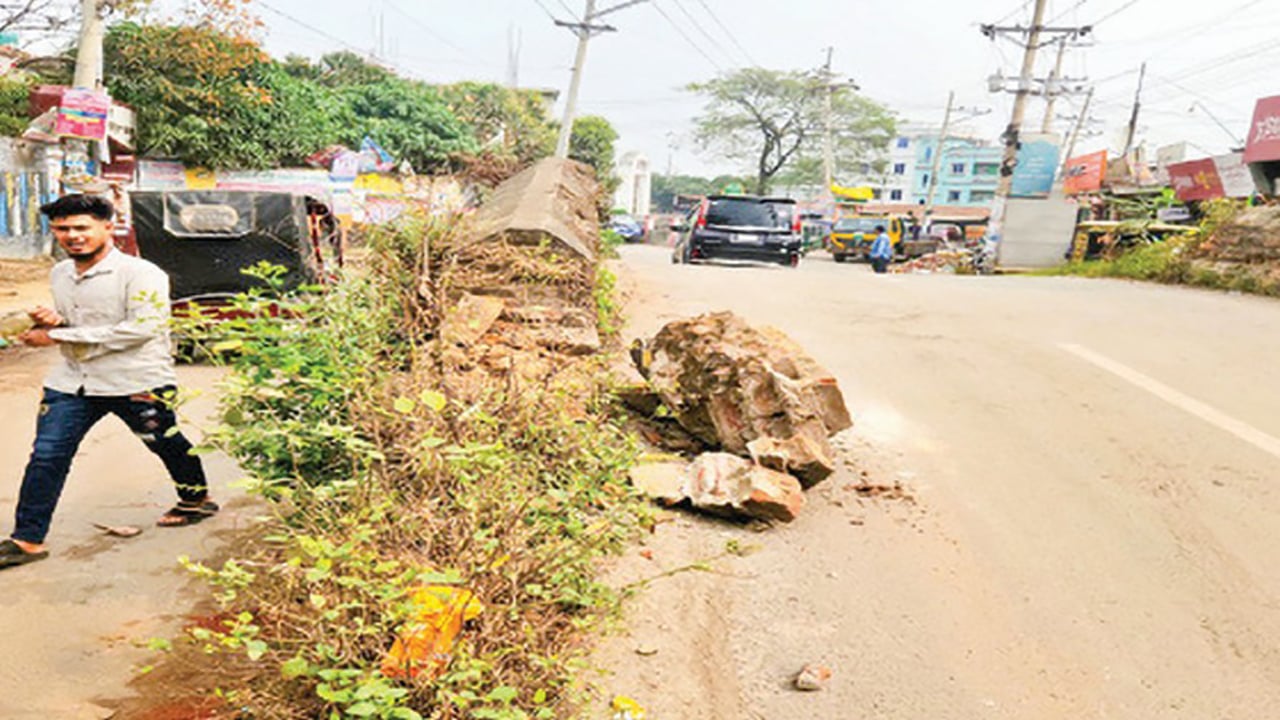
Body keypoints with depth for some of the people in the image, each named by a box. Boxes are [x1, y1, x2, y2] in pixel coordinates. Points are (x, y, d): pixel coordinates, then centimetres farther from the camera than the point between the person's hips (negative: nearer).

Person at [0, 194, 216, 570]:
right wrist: (52, 321, -2)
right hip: (71, 382, 6)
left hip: (137, 381, -6)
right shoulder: (60, 274, 12)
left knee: (167, 445, 12)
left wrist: (58, 336, -20)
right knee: (46, 456, -1)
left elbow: (142, 328, -23)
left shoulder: (141, 273, -13)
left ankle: (196, 499, 36)